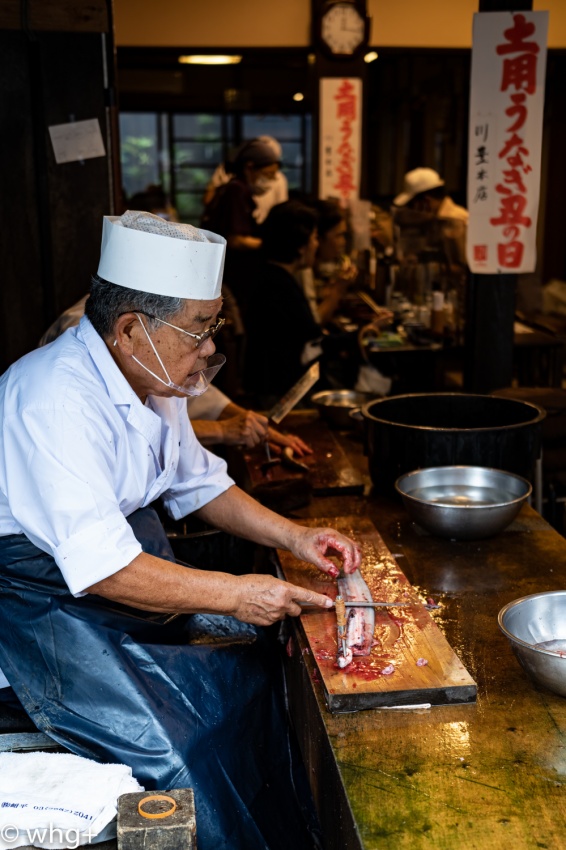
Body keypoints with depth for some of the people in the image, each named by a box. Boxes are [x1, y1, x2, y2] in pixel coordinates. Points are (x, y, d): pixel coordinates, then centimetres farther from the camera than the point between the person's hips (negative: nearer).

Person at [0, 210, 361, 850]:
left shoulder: (151, 380, 4)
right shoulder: (57, 398, -26)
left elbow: (199, 483, 16)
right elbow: (100, 567, -30)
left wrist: (292, 537, 4)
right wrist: (232, 595, -26)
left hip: (137, 569, 9)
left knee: (256, 670, 0)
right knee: (175, 745, -23)